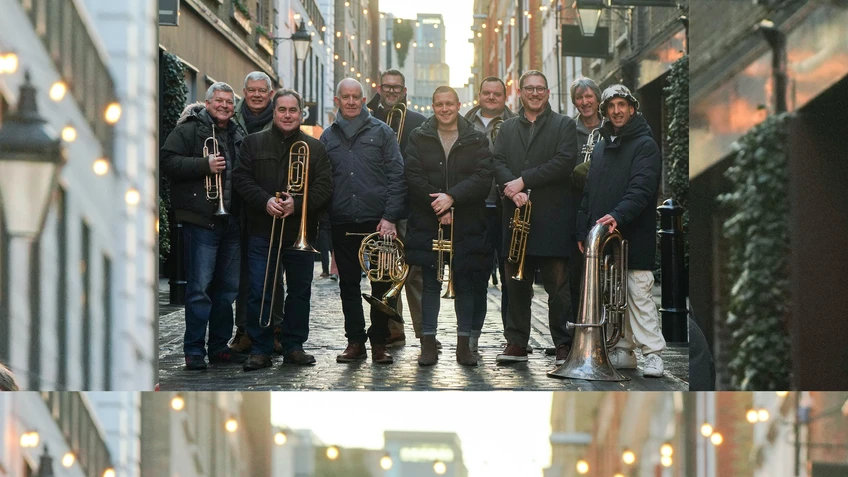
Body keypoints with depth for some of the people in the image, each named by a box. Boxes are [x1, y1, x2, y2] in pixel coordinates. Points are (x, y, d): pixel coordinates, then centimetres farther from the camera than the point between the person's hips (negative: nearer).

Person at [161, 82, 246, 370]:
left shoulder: (236, 136, 19)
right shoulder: (189, 130, -3)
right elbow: (167, 162, -13)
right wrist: (205, 165, -20)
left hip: (231, 223, 7)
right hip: (201, 220, -7)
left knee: (227, 288, 10)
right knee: (200, 287, -7)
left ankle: (219, 346, 19)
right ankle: (194, 350, -3)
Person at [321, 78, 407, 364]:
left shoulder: (381, 132, 3)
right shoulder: (328, 137, 11)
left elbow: (397, 177, 0)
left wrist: (390, 217, -8)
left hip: (377, 221, -2)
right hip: (342, 223, 2)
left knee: (381, 283, 0)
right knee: (348, 283, 6)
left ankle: (379, 343, 7)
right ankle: (355, 341, 13)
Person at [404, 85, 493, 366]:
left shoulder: (476, 140, 5)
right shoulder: (419, 139, 6)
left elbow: (483, 177, -6)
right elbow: (413, 176, -3)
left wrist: (452, 197, -18)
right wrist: (439, 207, -12)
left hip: (466, 225, 0)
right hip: (428, 224, 0)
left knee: (466, 285, 3)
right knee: (430, 284, 3)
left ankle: (464, 345, 8)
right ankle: (429, 344, 7)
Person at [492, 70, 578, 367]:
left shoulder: (564, 125, 6)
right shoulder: (508, 128, 17)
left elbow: (565, 161, -8)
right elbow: (498, 162, 5)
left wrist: (524, 181, -12)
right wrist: (513, 190, -15)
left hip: (552, 217, -3)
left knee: (558, 285, -4)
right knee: (516, 285, 5)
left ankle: (564, 344, 0)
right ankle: (516, 343, 11)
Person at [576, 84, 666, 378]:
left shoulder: (645, 145, -4)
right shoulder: (601, 147, 18)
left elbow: (642, 188, -17)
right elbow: (589, 192, 20)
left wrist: (618, 215, -31)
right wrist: (583, 230, 13)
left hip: (634, 238, -7)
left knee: (640, 296, -9)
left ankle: (653, 354, -6)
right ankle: (623, 352, 16)